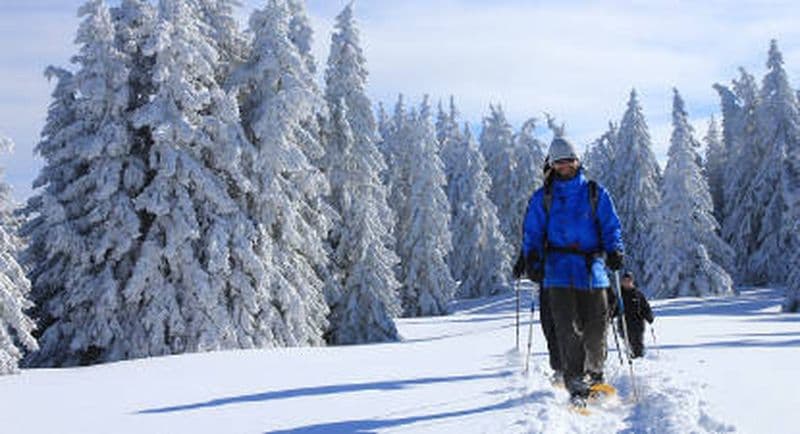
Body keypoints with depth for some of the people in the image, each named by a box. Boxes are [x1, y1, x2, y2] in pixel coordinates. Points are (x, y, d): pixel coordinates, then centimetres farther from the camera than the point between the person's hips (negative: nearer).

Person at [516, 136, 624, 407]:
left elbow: (611, 226, 12)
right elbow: (532, 233, 12)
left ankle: (594, 375, 23)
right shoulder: (542, 198, 12)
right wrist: (531, 259, -3)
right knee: (567, 329, -10)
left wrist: (615, 251, -5)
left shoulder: (595, 193, 12)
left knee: (596, 326, 1)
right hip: (559, 270, -1)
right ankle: (576, 386, -8)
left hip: (592, 268, 1)